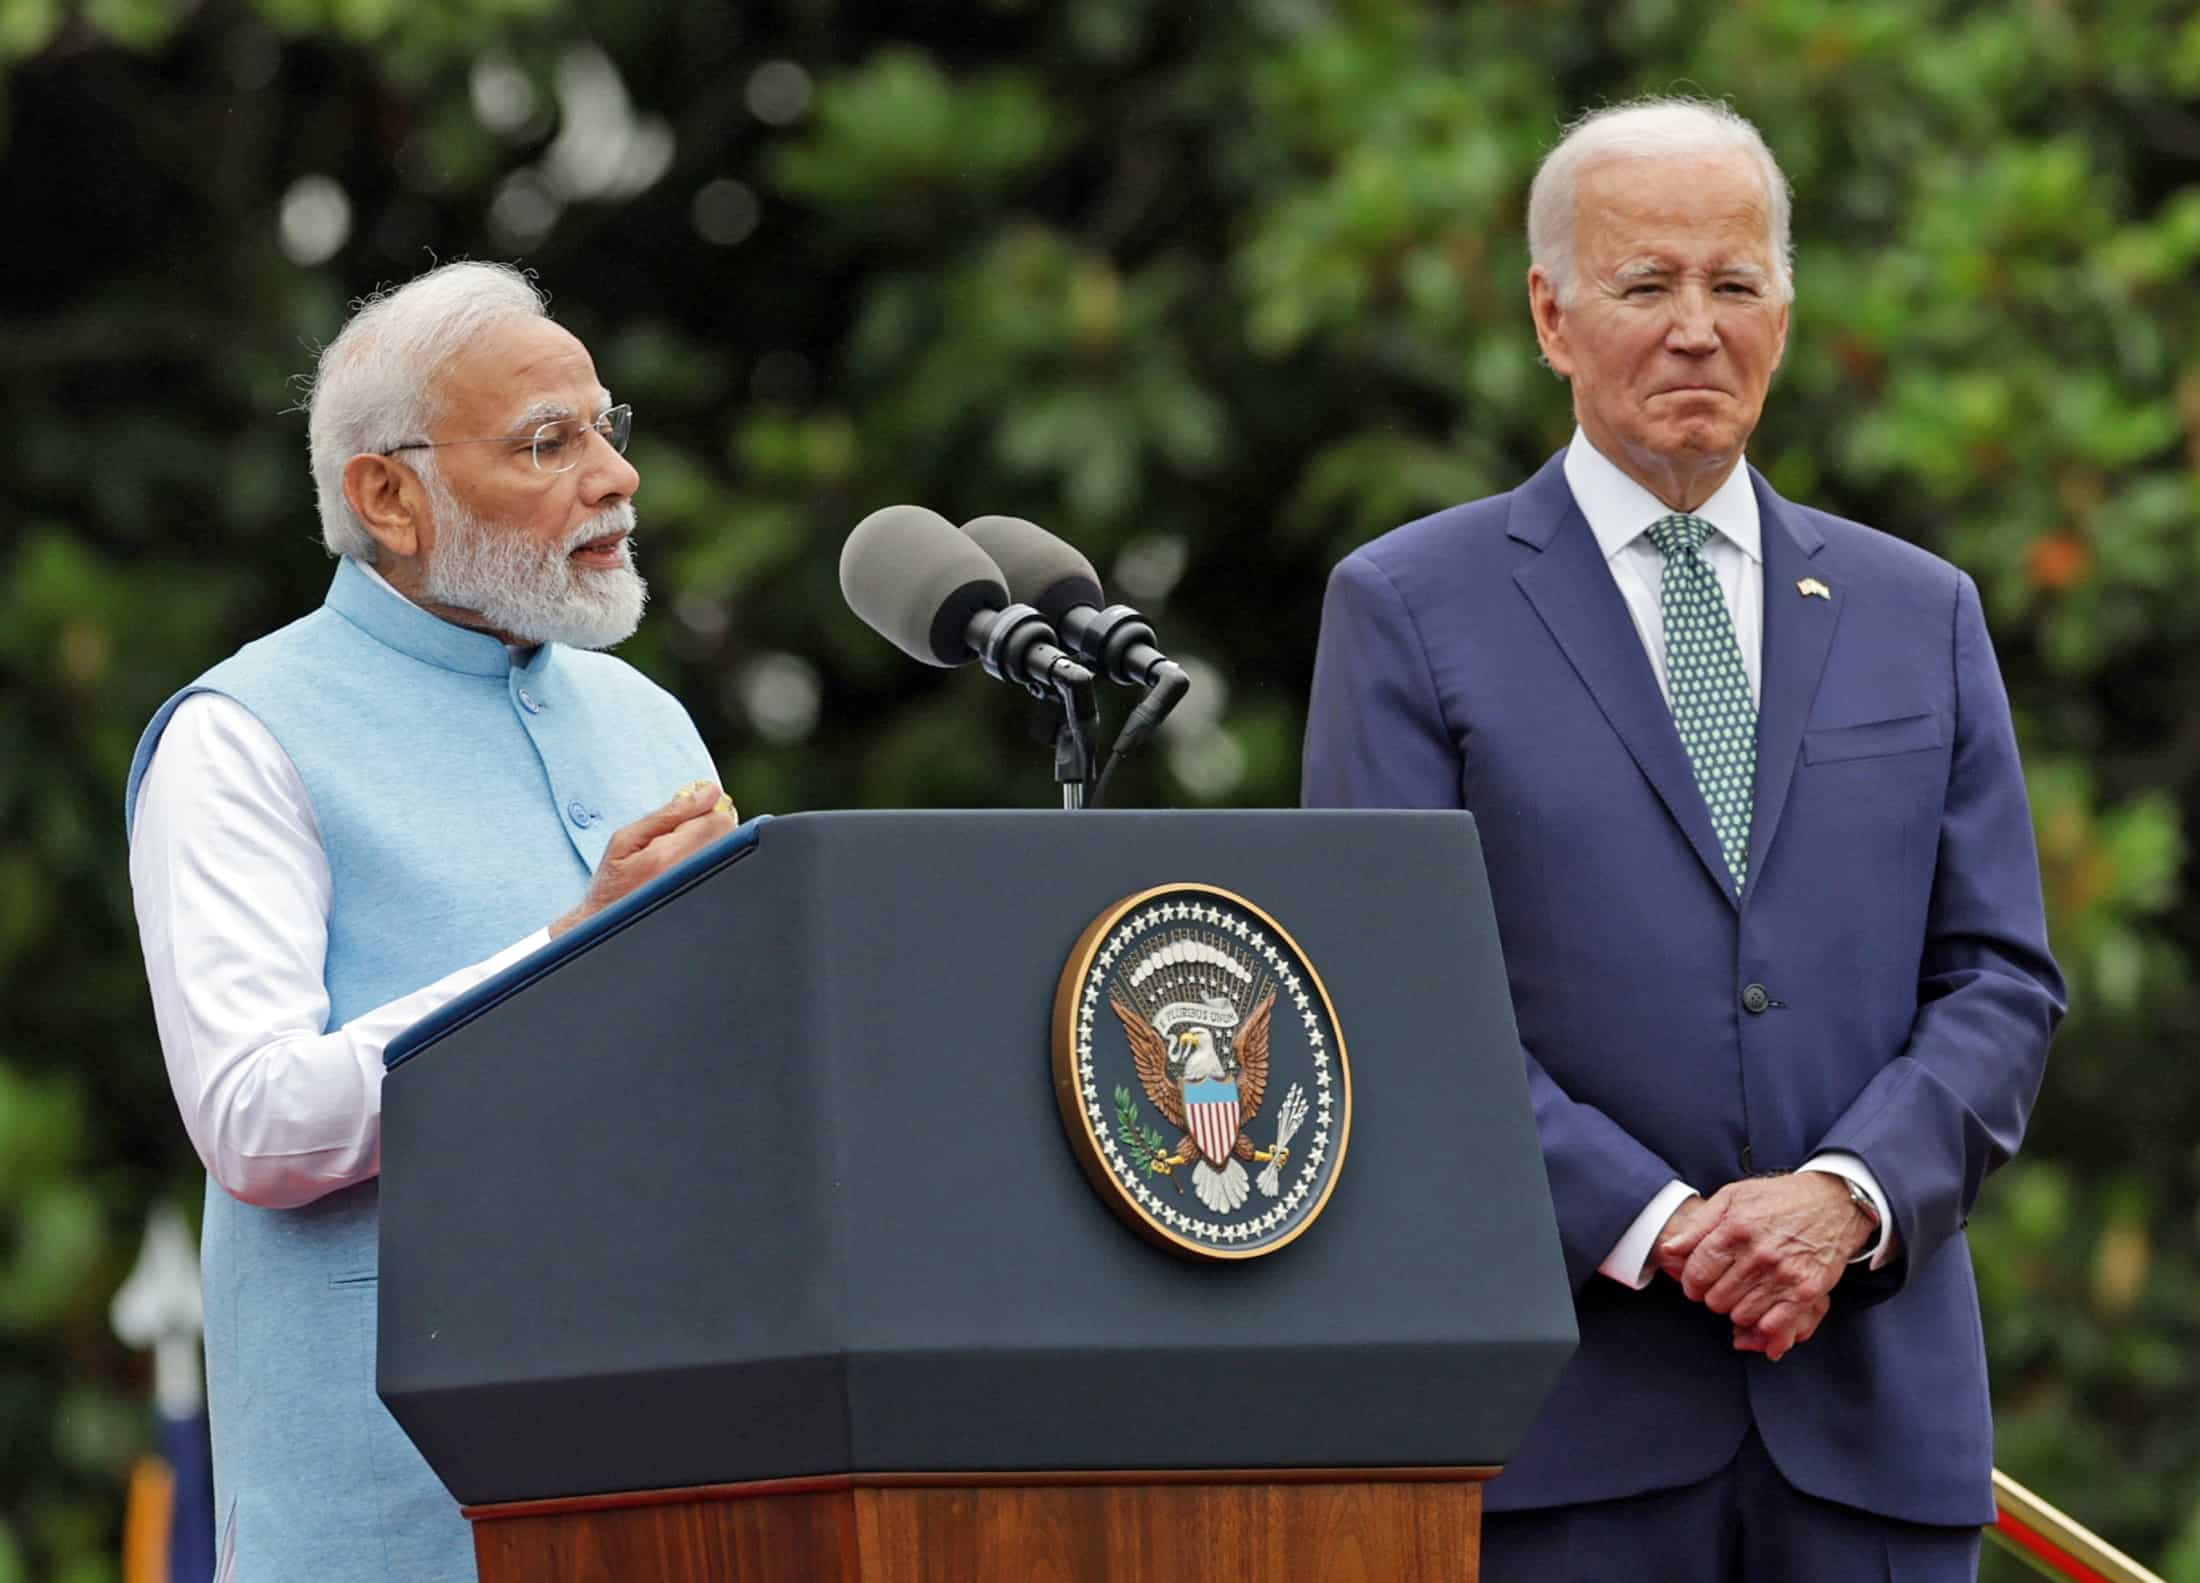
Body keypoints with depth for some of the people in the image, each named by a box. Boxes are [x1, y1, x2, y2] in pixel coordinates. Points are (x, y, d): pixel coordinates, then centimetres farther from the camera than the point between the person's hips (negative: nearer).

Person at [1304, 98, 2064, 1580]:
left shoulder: (1921, 614, 16)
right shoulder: (1409, 611, 5)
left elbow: (2003, 981, 10)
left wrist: (1848, 1198, -9)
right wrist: (1653, 1226, -13)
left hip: (1871, 1410, 3)